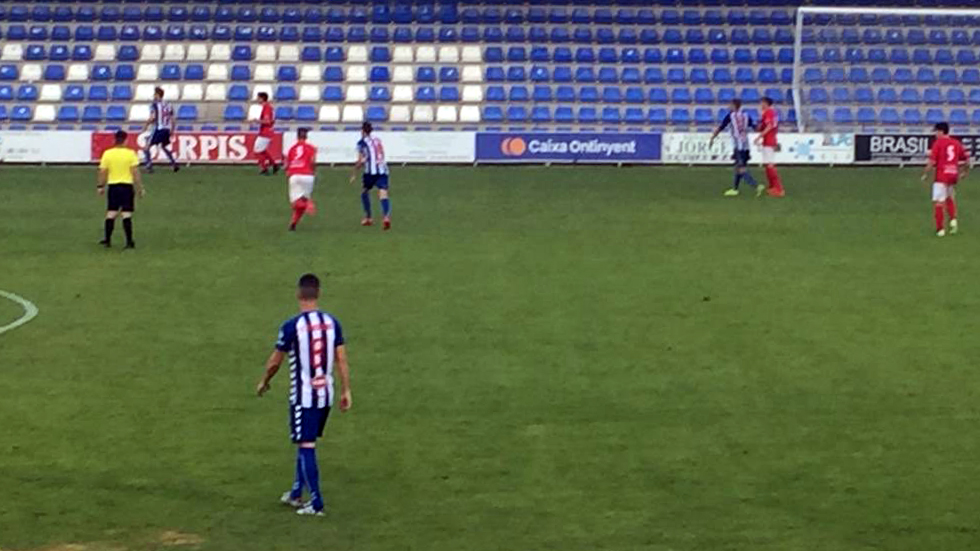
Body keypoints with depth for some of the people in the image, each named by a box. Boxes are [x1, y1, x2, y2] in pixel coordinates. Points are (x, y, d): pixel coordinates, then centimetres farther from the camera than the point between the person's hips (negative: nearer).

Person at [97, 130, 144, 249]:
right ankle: (129, 241, -5)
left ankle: (107, 240, 15)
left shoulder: (107, 154, -1)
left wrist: (101, 186, 12)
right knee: (127, 214, -2)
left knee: (111, 213, 11)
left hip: (113, 185, 2)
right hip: (127, 185, -2)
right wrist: (140, 188, -2)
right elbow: (135, 172, -8)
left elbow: (102, 172, 1)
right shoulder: (130, 154, -7)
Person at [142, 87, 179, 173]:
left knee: (147, 147, 1)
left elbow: (152, 118, -17)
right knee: (164, 147, 29)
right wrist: (172, 131, 23)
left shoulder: (155, 105, -7)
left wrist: (146, 126, -5)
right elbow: (172, 120, 12)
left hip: (158, 129, -6)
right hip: (167, 130, 6)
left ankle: (149, 165, -11)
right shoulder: (168, 105, 11)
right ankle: (174, 163, 18)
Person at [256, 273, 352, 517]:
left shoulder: (291, 326, -14)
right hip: (326, 394, 6)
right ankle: (296, 494, 29)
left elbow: (275, 361, -3)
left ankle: (316, 504, 0)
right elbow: (341, 359, 2)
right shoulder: (332, 323, 0)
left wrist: (264, 382, 14)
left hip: (303, 396, -6)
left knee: (306, 447, 0)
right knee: (306, 444, 19)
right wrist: (346, 391, 9)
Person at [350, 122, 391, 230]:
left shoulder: (362, 142, 1)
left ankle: (368, 217, 23)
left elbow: (361, 161, -5)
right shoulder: (377, 140, 17)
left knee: (364, 191, 20)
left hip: (371, 171, -3)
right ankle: (387, 215, -32)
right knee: (383, 194, -8)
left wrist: (354, 174, 5)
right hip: (383, 170, 3)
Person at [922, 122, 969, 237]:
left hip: (941, 176, -6)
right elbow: (967, 160, 13)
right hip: (953, 176, 6)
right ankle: (953, 220, 5)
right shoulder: (956, 143, 9)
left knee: (938, 202, -1)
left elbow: (932, 162, -12)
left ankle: (941, 229, -3)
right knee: (950, 198, 25)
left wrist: (925, 174, -1)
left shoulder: (938, 143, -7)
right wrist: (964, 172, 28)